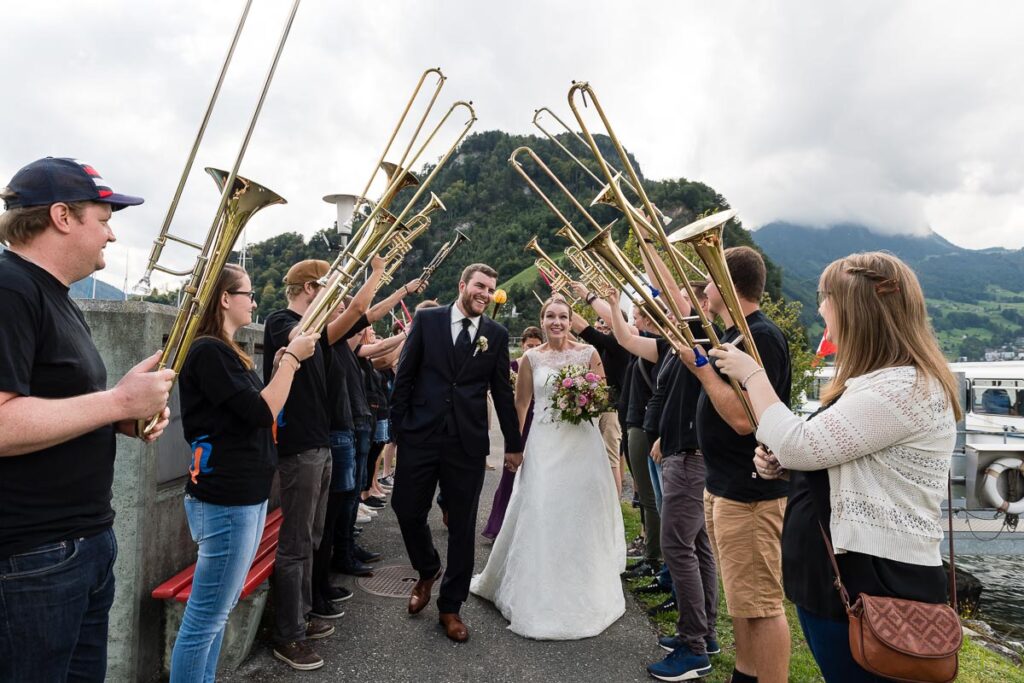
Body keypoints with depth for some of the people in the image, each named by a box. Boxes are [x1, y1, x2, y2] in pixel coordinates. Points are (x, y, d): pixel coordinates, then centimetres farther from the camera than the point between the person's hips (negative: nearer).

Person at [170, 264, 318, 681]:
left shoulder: (225, 351, 15)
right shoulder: (208, 350, -16)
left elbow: (260, 408, 15)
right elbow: (261, 413, -21)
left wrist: (285, 361, 6)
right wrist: (291, 358, -13)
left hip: (246, 495, 10)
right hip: (226, 500, -10)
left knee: (218, 611, 19)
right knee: (206, 617, 1)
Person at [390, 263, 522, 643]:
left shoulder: (497, 334, 5)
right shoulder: (427, 319, 2)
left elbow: (502, 392, 9)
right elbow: (405, 375, 3)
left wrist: (514, 443, 11)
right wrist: (398, 424, -2)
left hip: (468, 443, 1)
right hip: (420, 437, 0)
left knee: (462, 527, 8)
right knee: (407, 511, 5)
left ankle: (450, 606, 26)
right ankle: (428, 571, 37)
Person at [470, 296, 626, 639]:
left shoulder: (588, 353, 2)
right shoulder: (531, 358, 4)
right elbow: (520, 405, 7)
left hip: (582, 443, 0)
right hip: (544, 445, 0)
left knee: (581, 518, 7)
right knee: (540, 516, 3)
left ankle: (583, 595, 28)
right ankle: (539, 595, 24)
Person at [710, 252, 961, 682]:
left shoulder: (906, 386, -22)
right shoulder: (877, 380, 12)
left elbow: (799, 446, -26)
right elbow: (822, 455, 20)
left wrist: (751, 375, -15)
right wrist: (782, 466, 0)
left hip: (873, 586, -10)